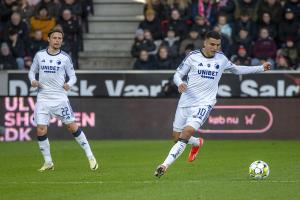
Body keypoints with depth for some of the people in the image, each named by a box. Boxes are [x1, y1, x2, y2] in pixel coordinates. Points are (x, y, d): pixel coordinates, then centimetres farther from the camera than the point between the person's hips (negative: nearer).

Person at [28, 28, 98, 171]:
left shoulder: (65, 58, 1)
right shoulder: (39, 55, 5)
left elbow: (72, 75, 6)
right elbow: (32, 71, 15)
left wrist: (69, 84, -15)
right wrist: (33, 80, -6)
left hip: (60, 98, -2)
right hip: (43, 98, 2)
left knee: (72, 127, -4)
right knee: (41, 130, -6)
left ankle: (90, 156, 7)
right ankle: (48, 162, 9)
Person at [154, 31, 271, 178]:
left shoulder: (221, 58, 6)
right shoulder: (193, 56, 0)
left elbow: (236, 69, 25)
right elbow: (178, 74, 4)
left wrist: (261, 68, 24)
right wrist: (180, 83, -19)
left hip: (204, 103, -2)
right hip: (186, 101, 2)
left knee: (187, 133, -22)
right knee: (177, 136, 9)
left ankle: (165, 166, -25)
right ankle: (197, 143, 44)